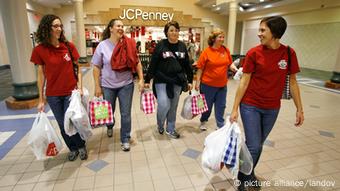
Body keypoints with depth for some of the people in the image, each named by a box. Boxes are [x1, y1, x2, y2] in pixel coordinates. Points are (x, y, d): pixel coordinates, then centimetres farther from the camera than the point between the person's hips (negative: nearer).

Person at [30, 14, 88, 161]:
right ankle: (73, 148, 35)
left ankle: (81, 146, 28)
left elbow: (77, 68, 4)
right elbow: (41, 75, 0)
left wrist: (79, 87, -7)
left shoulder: (69, 46, -4)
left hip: (71, 92, -1)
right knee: (62, 125, 12)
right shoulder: (39, 50, -5)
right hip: (53, 95, 1)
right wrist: (41, 99, 1)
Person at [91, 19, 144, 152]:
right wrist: (97, 86, -6)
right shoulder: (102, 45, -6)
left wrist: (141, 79, -4)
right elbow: (96, 67, -3)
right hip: (107, 85, 1)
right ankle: (110, 126, 53)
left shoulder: (129, 44, -5)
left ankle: (125, 139, 23)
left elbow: (137, 62, 2)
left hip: (126, 84, 0)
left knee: (126, 113, 5)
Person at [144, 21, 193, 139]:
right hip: (162, 80, -3)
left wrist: (190, 81, 9)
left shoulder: (182, 46, 5)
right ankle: (160, 125, 21)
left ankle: (170, 129, 29)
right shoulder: (161, 45, -5)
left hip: (177, 81, 4)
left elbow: (187, 64, 10)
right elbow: (153, 63, -5)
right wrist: (147, 80, -6)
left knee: (173, 107, 11)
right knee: (164, 105, -10)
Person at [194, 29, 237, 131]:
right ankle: (203, 121, 38)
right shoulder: (206, 52, -11)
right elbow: (200, 68, -9)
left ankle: (221, 125, 29)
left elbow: (230, 64, 9)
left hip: (222, 85, 3)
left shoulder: (226, 50, 0)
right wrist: (197, 82, -10)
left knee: (221, 106, 12)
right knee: (207, 105, 14)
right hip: (208, 84, -3)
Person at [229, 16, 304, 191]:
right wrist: (235, 109, -9)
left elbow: (292, 81, 5)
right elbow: (244, 81, -8)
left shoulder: (289, 53, -2)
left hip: (272, 109, 3)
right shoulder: (253, 53, -10)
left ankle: (250, 173, 40)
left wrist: (299, 108, 4)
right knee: (253, 146, -1)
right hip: (250, 106, -3)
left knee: (258, 144, 16)